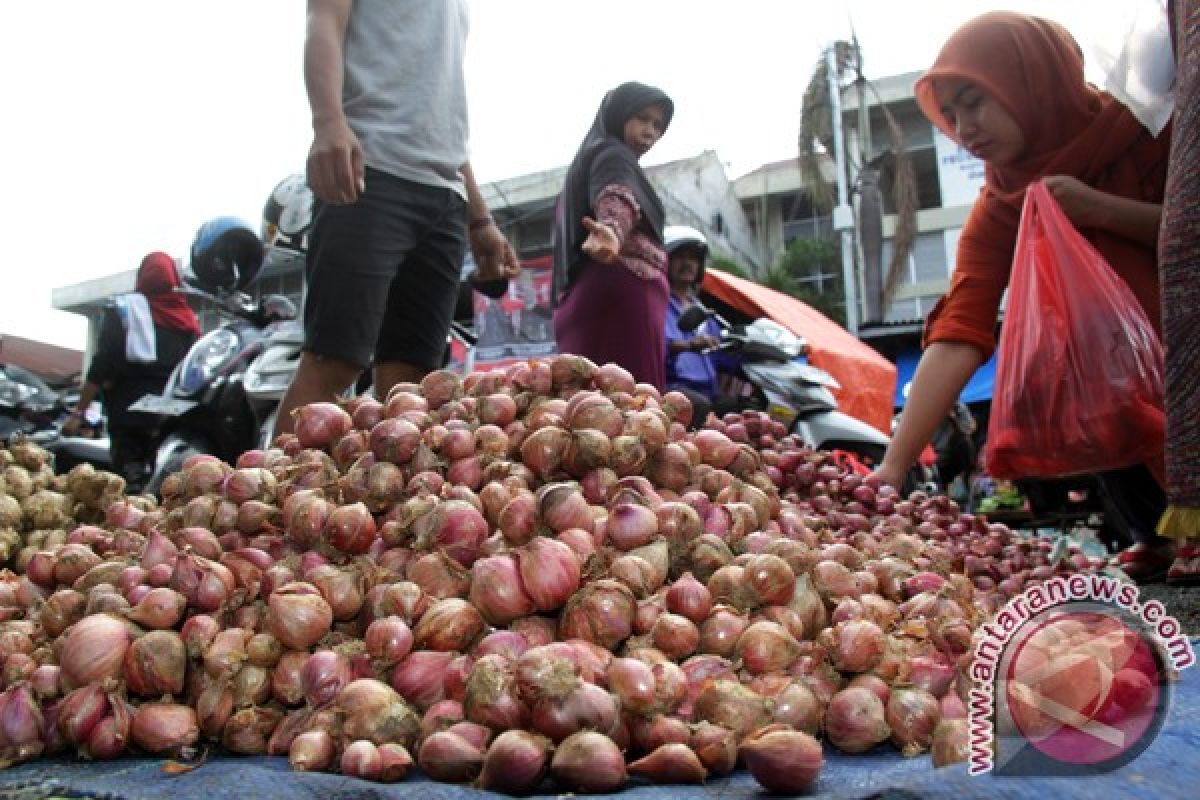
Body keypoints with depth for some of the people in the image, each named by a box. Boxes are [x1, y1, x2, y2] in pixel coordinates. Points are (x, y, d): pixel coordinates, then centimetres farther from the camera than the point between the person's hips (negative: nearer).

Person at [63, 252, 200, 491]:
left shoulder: (122, 309, 2)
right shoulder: (187, 317, 10)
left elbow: (101, 366, -4)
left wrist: (79, 413, -1)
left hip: (129, 411, -2)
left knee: (129, 481, -3)